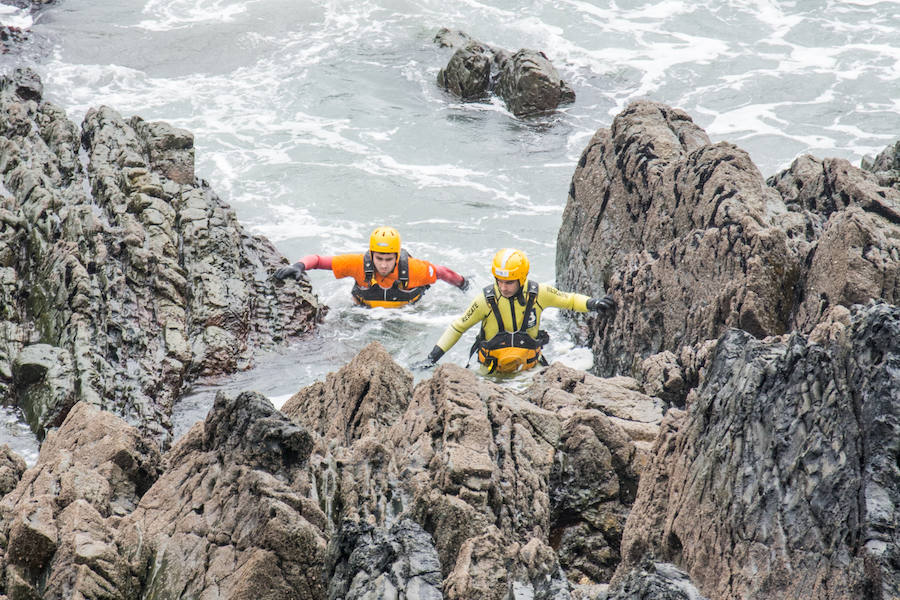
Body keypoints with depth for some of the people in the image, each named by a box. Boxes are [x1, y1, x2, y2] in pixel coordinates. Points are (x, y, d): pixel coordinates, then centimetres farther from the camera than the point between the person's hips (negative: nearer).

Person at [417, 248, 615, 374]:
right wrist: (433, 356, -6)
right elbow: (457, 327, -2)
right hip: (493, 370, -1)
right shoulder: (485, 300, -13)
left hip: (529, 367, 1)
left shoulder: (538, 294, -10)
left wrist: (592, 304, -9)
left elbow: (569, 300, 9)